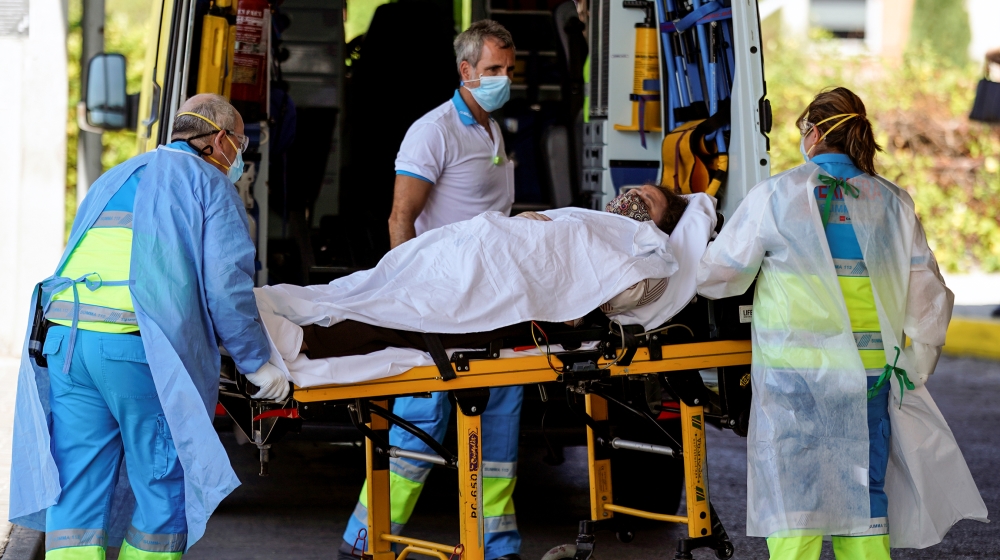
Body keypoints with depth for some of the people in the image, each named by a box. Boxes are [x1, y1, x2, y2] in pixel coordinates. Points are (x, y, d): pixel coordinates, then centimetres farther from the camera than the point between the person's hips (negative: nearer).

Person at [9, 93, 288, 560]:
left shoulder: (115, 179, 29)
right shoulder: (208, 183, 7)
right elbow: (226, 284, -3)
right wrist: (256, 362, 4)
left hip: (64, 341, 6)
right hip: (141, 348, -6)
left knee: (75, 490, 3)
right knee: (163, 488, 5)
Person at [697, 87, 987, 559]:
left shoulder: (775, 196, -2)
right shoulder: (892, 203, 6)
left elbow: (717, 276, 3)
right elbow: (929, 295, 6)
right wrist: (914, 369, 15)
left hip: (795, 377, -3)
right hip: (870, 376, 3)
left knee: (793, 498, 0)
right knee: (864, 493, 11)